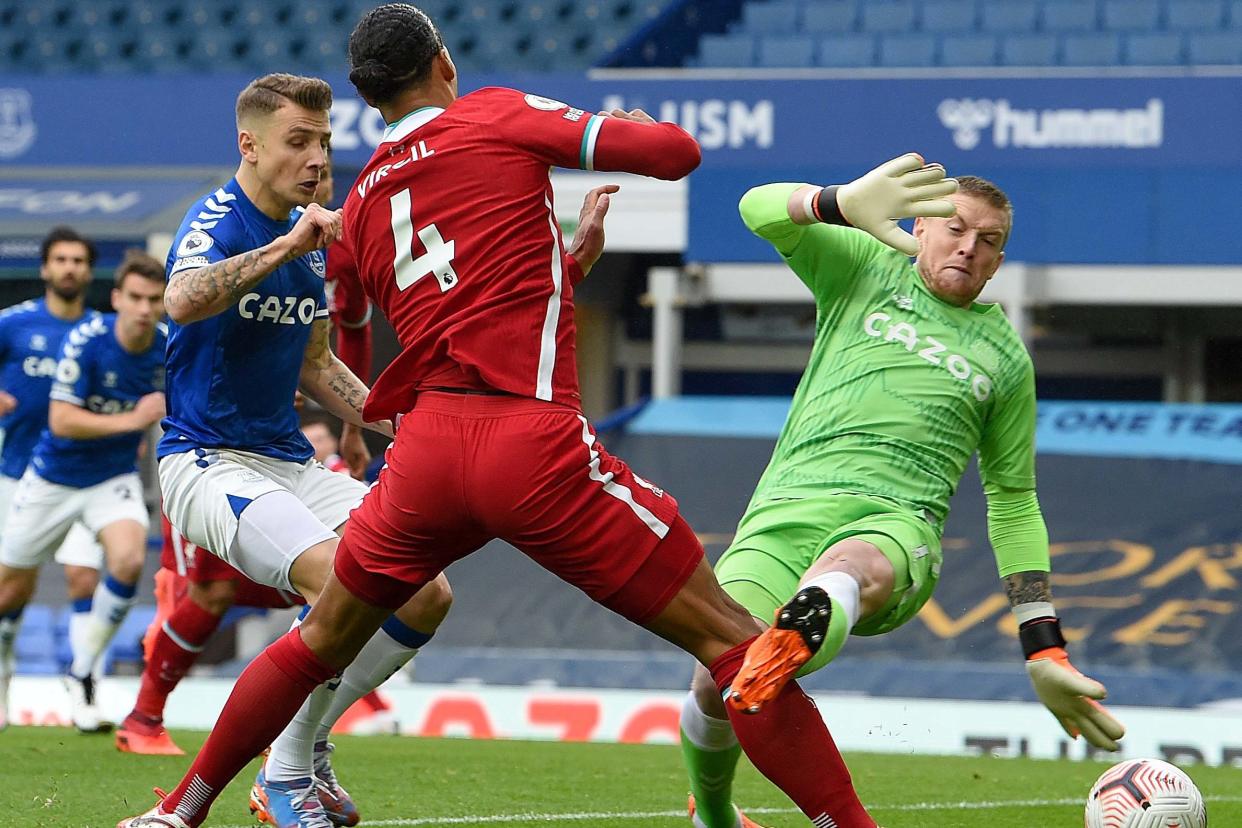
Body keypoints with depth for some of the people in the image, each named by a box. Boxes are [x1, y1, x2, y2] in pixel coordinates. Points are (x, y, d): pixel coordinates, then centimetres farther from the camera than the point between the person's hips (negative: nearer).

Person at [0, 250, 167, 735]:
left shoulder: (169, 349, -12)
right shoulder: (86, 341, -23)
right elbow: (61, 421, -26)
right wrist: (131, 420, -33)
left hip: (114, 478, 2)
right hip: (54, 477, -2)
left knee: (129, 559, -26)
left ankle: (82, 673, -9)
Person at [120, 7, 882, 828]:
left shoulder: (361, 206, 20)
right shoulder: (500, 116, 4)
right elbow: (677, 152, -1)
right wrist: (631, 125, 21)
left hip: (425, 447, 5)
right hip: (532, 439, -5)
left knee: (324, 639, 27)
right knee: (727, 636, -1)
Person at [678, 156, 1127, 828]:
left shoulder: (1004, 357, 24)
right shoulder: (865, 268, 20)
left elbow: (1014, 505, 29)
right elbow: (761, 212, 3)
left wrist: (1044, 649, 21)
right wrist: (845, 205, -19)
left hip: (896, 523, 0)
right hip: (787, 513, 0)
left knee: (854, 568, -39)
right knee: (716, 684, -19)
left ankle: (797, 634, -76)